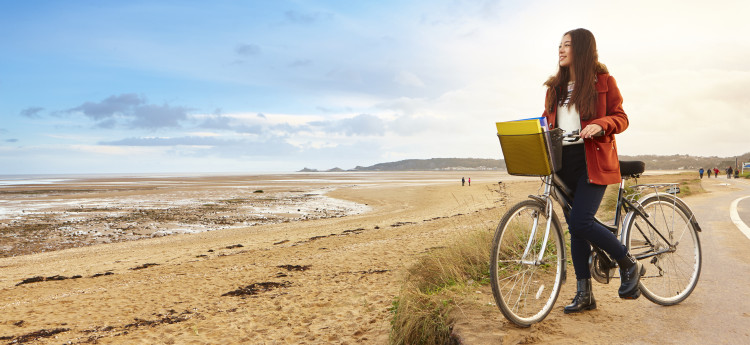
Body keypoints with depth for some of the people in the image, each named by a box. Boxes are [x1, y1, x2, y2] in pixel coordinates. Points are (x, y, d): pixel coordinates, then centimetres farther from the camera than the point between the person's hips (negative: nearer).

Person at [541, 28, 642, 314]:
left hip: (593, 160, -5)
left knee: (580, 221, -18)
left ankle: (630, 265, 8)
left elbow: (620, 118, 1)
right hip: (564, 161, 5)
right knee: (575, 226, 6)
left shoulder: (603, 81, 3)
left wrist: (599, 125, -20)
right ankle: (584, 295, 15)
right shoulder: (556, 87, 16)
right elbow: (546, 120, 17)